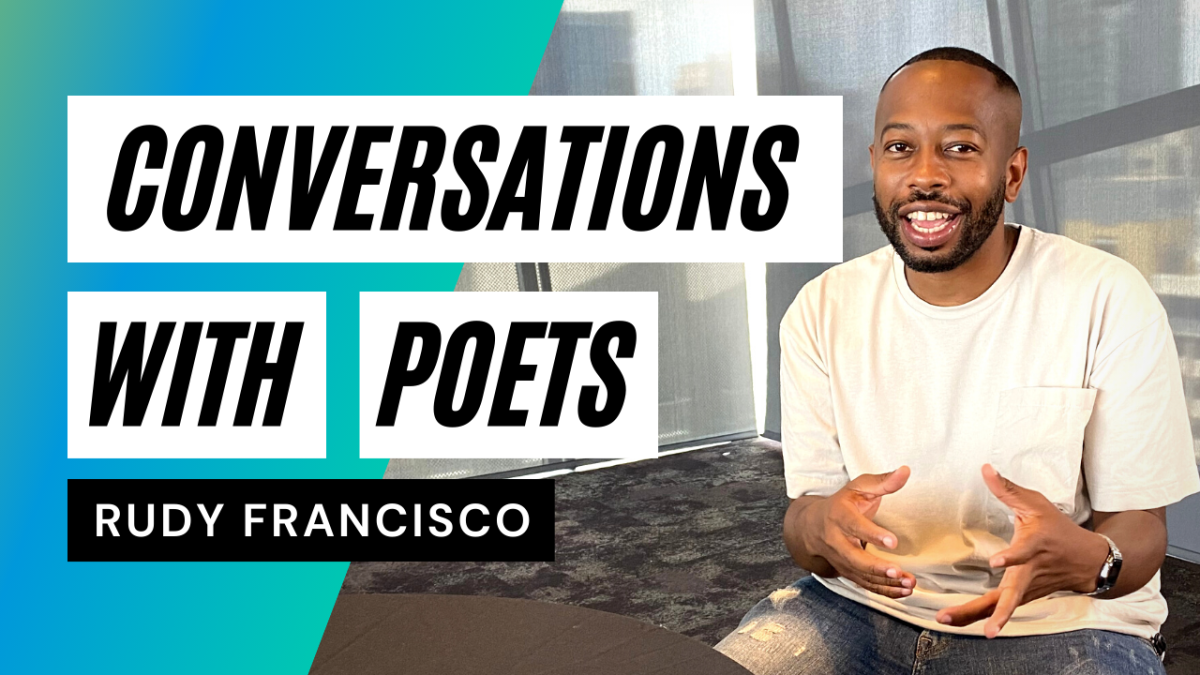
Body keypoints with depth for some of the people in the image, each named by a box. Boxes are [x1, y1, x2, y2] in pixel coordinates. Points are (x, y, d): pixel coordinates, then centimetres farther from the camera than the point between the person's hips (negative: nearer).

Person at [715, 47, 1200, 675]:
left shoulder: (1108, 301, -11)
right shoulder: (821, 310, -2)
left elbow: (1140, 531, -7)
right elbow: (805, 517, -1)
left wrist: (1087, 558, -31)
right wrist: (819, 528, -26)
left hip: (1060, 624, 0)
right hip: (861, 605, 1)